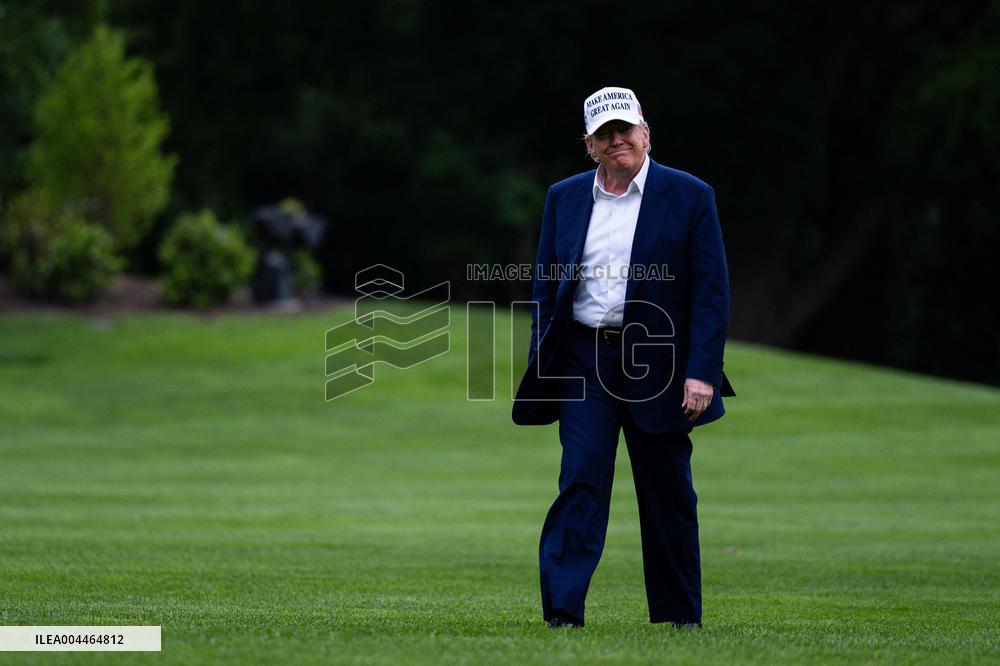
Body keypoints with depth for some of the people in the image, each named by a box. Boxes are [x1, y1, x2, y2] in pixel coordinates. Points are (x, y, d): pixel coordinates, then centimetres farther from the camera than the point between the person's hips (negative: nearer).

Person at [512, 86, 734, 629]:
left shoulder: (689, 197, -1)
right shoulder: (564, 198, 9)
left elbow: (711, 293, -4)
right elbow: (545, 286, 13)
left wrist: (701, 373, -12)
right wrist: (541, 367, 4)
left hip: (657, 364, -1)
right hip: (584, 360, 2)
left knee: (667, 496, 7)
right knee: (580, 481, -9)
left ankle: (680, 618, 19)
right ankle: (562, 612, -12)